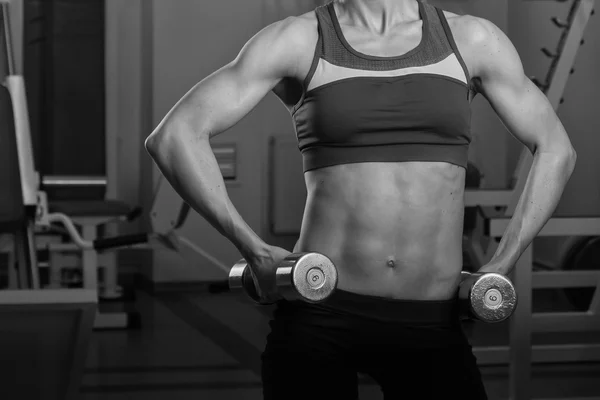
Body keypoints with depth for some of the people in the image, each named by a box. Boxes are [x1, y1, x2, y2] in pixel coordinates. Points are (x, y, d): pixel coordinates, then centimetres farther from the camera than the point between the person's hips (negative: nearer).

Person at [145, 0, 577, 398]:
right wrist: (255, 252, -9)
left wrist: (500, 269, 7)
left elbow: (555, 149, 16)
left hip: (431, 328, 2)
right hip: (317, 314, -1)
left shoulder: (471, 39, 7)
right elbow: (172, 137, -4)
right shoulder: (299, 40, 1)